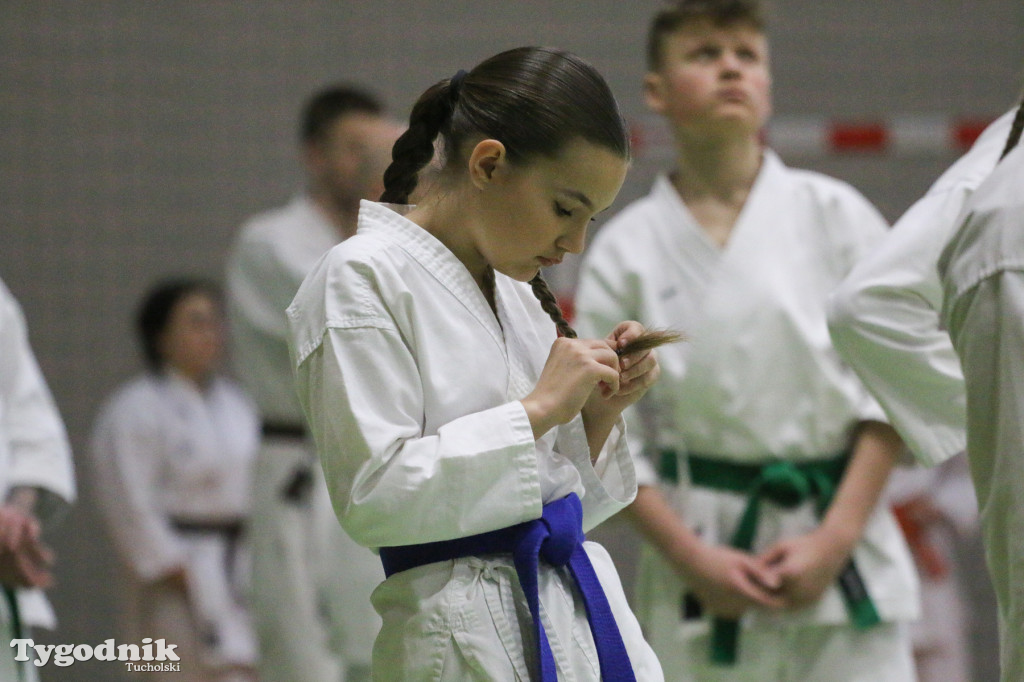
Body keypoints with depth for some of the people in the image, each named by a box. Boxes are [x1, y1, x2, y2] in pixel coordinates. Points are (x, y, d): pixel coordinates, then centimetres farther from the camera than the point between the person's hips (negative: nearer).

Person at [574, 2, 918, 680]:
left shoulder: (835, 216, 3)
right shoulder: (626, 250, 3)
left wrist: (836, 537, -8)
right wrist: (692, 559, -9)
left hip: (841, 551, 0)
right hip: (701, 560, 0)